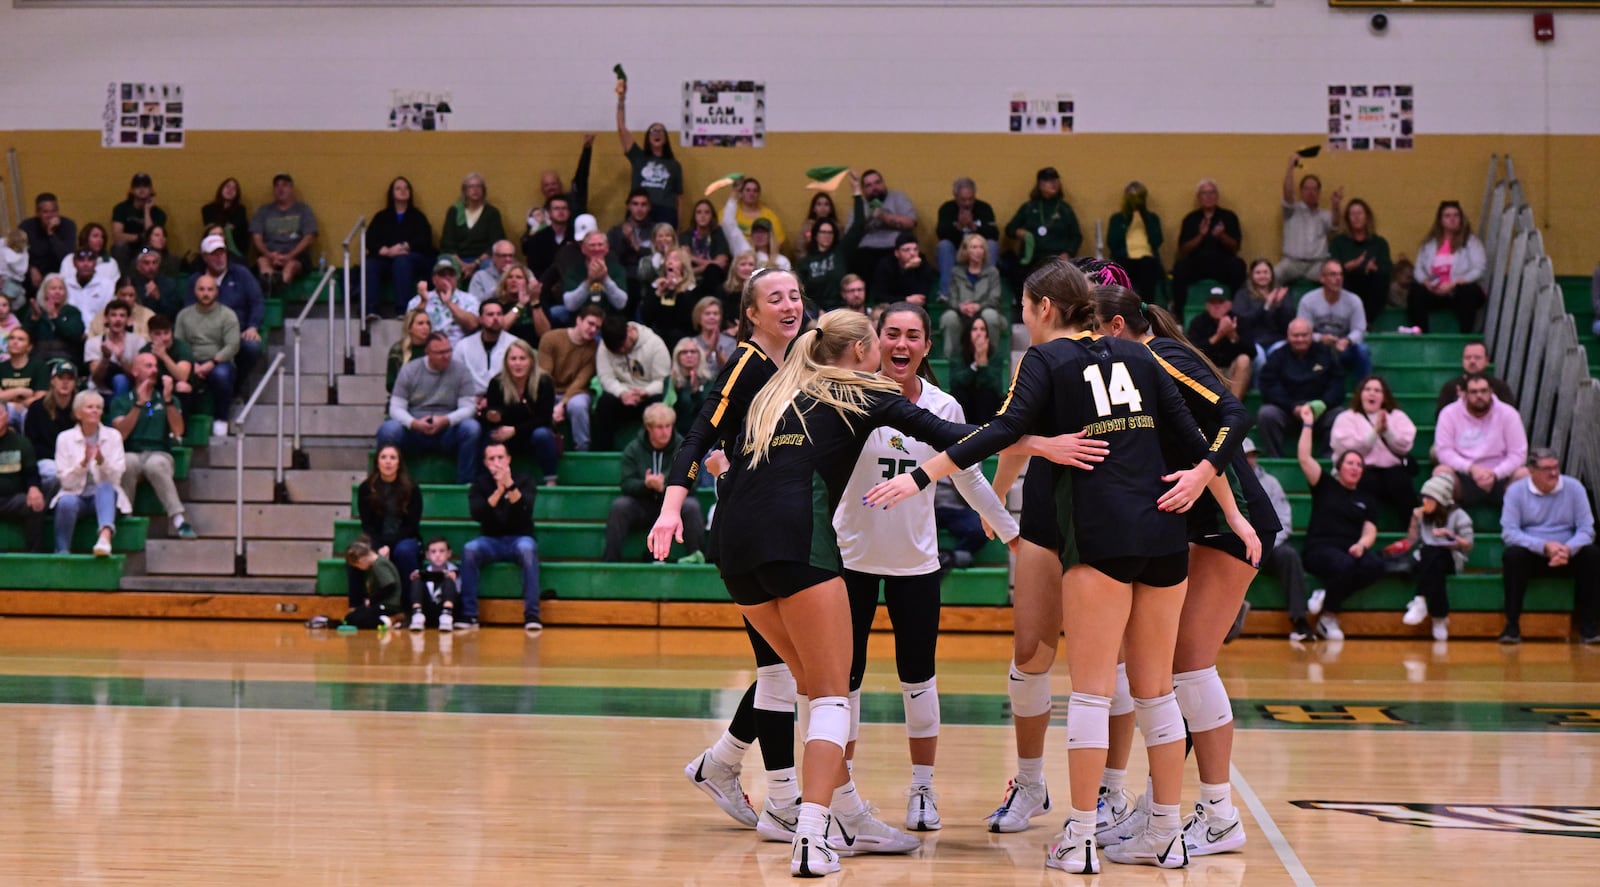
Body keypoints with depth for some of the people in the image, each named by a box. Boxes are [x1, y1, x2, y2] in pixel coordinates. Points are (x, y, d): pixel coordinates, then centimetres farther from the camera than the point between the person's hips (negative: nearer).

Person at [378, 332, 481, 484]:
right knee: (387, 430, -30)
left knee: (471, 428, -31)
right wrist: (414, 423, -23)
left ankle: (465, 484, -23)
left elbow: (468, 407, -5)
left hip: (447, 434, 0)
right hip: (413, 432, 0)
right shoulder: (409, 370, 4)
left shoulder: (461, 372, 2)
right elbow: (396, 408, -1)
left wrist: (445, 420, -26)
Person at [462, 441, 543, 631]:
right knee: (469, 550, -30)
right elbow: (477, 514, -15)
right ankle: (469, 614, -26)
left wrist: (509, 485, -32)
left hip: (519, 538, -1)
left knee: (527, 548, -36)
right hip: (491, 541, 1)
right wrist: (499, 490, -25)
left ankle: (532, 615, -36)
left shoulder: (523, 481, -1)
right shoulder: (480, 483, 2)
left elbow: (526, 509, -20)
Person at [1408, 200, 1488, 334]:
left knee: (1468, 292, -37)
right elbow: (1418, 269, 10)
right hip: (1434, 292, 2)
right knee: (1416, 292, -28)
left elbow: (1479, 270, -7)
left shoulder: (1471, 241, 4)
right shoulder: (1429, 244, 14)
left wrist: (1454, 284, -18)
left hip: (1461, 290, -2)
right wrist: (1426, 282, -13)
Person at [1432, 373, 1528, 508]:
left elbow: (1518, 454, -7)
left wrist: (1495, 474, -23)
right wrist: (1471, 468, -25)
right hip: (1463, 479, -1)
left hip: (1499, 478, 1)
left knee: (1525, 474, -29)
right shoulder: (1449, 414, -4)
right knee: (1441, 471, -31)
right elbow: (1444, 451, -10)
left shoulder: (1508, 414, -4)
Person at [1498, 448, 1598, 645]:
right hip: (1532, 555, -1)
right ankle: (1512, 626, -27)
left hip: (1568, 555, 2)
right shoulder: (1516, 491, -5)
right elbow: (1509, 532, -14)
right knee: (1513, 555, -33)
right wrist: (1544, 546, -29)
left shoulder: (1573, 487, -1)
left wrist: (1568, 549, -29)